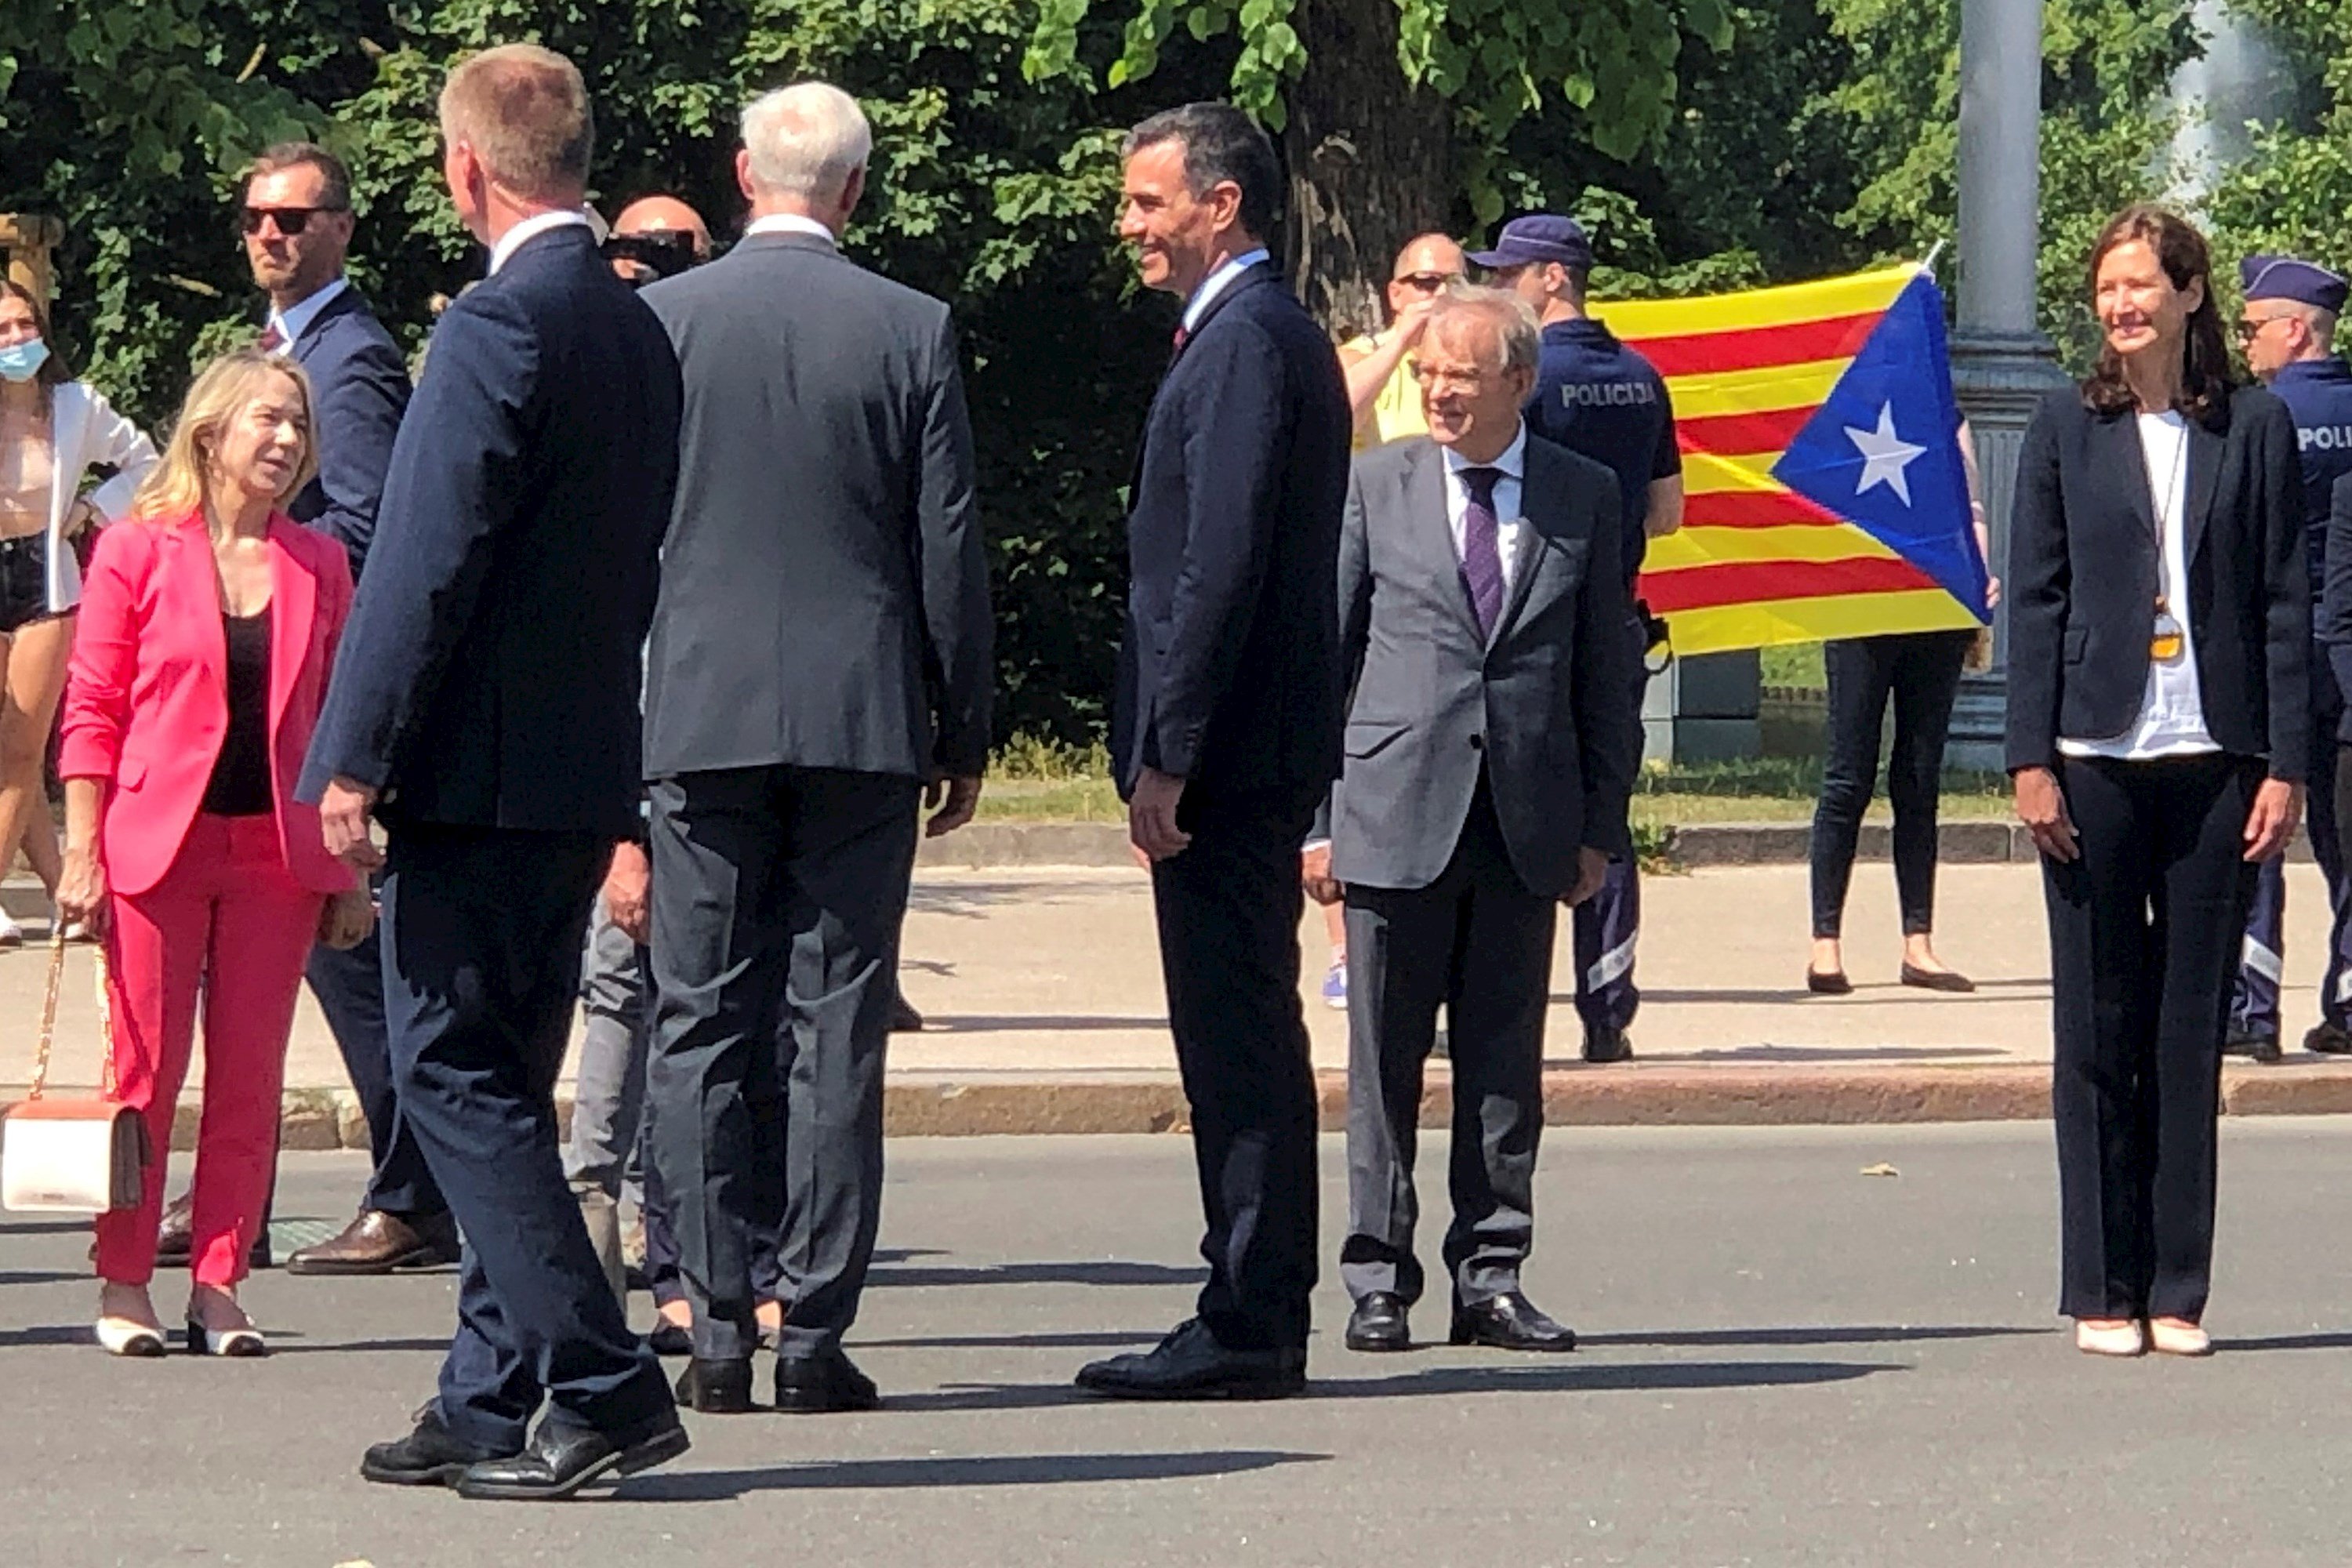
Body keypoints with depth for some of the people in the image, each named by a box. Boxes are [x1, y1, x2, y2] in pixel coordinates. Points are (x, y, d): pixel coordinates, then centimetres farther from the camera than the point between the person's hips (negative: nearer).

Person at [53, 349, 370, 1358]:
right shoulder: (136, 553, 0)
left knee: (250, 1081, 3)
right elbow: (92, 709, 0)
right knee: (146, 1075, 0)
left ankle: (219, 1287, 8)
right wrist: (82, 850, -7)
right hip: (157, 845, -3)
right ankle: (124, 1286, 7)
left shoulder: (319, 567, 9)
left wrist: (350, 874, 9)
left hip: (278, 853, 3)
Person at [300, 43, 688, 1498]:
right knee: (500, 1084, 14)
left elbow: (426, 562, -18)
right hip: (588, 772, 9)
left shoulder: (498, 327, -15)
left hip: (477, 774, -9)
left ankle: (606, 1385, -12)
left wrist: (354, 762, -14)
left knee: (458, 1075, -6)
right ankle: (491, 1404, 16)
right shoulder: (639, 330, 12)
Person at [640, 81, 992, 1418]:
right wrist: (965, 731, 9)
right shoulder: (912, 332, -2)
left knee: (705, 1027, 5)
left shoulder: (659, 321, -1)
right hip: (864, 719, 0)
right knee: (837, 1030, 2)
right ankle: (818, 1333, 1)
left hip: (698, 717, 0)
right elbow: (950, 547, 0)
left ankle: (719, 1332, 2)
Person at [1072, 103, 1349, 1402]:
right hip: (1247, 754, 10)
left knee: (1239, 1039, -8)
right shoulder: (1256, 335, 18)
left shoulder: (1245, 343, -14)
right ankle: (1255, 1316, 16)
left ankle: (1248, 1329, -6)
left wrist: (1168, 755, -21)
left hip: (1229, 755, -10)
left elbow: (1223, 564, -20)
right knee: (1242, 1038, 12)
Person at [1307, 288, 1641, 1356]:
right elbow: (1325, 655, 6)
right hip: (1397, 815, -1)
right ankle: (1379, 1280, 8)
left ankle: (1491, 1278, 12)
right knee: (1385, 1061, 2)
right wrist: (1313, 814, 0)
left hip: (1527, 822, 1)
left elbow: (1608, 671, 10)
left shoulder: (1583, 497, 7)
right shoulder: (1375, 486, 5)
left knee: (1506, 1064, 5)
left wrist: (1601, 825, 6)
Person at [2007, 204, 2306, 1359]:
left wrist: (2284, 766, -2)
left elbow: (2284, 604, 4)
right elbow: (2033, 598, 4)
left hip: (2215, 762, 0)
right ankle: (2102, 1291, 8)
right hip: (2097, 758, 0)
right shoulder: (2068, 429, 5)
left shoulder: (2254, 429, 4)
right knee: (2098, 1030, 3)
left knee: (2192, 1033, 3)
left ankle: (2177, 1291, 9)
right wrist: (2030, 761, -3)